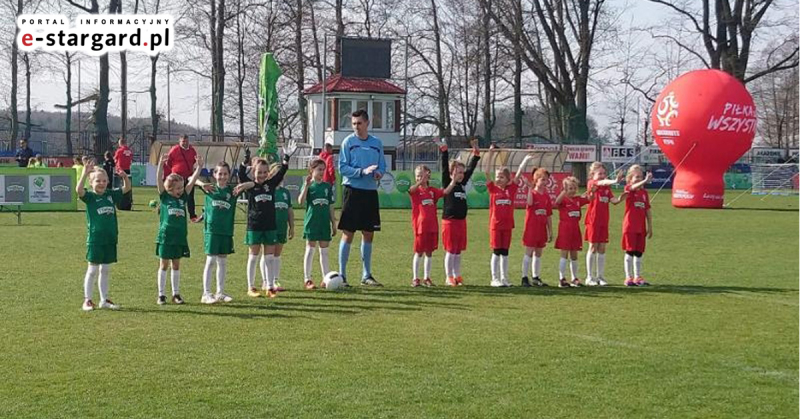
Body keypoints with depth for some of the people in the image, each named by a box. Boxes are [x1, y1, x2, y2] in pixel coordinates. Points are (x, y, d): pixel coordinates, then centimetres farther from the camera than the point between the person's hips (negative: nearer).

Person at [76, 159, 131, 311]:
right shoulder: (89, 196, -7)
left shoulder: (111, 195, 8)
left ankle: (104, 300, 19)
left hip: (110, 239, 5)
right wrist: (85, 173, -36)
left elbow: (127, 188, 15)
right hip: (95, 239, -5)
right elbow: (79, 190, -26)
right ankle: (87, 300, 8)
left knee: (105, 270, 12)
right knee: (92, 270, 1)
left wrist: (125, 176, -6)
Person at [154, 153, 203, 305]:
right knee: (164, 265, 4)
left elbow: (192, 181, 1)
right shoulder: (164, 197, -5)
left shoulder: (183, 197, 5)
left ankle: (176, 294, 17)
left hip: (180, 236, 4)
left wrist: (199, 166, -10)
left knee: (176, 265, 11)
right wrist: (161, 163, -29)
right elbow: (159, 180, -17)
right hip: (165, 236, -4)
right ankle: (161, 295, 9)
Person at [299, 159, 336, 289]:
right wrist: (306, 185, -26)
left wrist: (334, 223, 10)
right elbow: (301, 201, -18)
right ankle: (307, 279, 4)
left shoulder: (327, 186, 9)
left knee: (324, 251, 8)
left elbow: (330, 206, 13)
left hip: (324, 222, 4)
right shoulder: (308, 185, -3)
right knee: (310, 250, 0)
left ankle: (325, 279, 12)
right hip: (311, 221, -4)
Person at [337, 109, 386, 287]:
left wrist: (379, 173, -9)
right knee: (348, 233, -5)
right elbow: (342, 167, -8)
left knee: (368, 234, 8)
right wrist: (363, 171, -20)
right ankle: (342, 275, 0)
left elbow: (382, 166, 14)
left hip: (371, 192, 4)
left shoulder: (377, 143, 10)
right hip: (352, 190, -4)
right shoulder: (348, 142, -2)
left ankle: (366, 275, 16)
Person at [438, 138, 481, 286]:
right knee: (450, 251, -1)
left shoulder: (462, 184, 11)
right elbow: (444, 167, -13)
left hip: (461, 221, 6)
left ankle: (457, 276, 17)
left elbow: (471, 168, 14)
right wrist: (444, 150, -20)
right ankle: (449, 278, 6)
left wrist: (476, 153, 10)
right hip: (450, 221, -6)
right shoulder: (447, 183, -4)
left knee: (458, 251, 10)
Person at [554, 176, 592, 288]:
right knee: (564, 255, -5)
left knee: (574, 256, 11)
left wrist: (591, 190, -12)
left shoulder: (578, 199, 10)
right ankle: (562, 279, -2)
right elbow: (557, 201, -28)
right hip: (564, 229, -5)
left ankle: (574, 279, 18)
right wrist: (564, 191, -41)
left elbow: (589, 198, 7)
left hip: (575, 229, 5)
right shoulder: (563, 200, -7)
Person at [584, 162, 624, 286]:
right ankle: (590, 277, 5)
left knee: (602, 248, 6)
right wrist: (615, 181, -45)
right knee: (593, 247, -1)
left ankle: (600, 277, 11)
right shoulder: (591, 183, -6)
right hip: (593, 220, -5)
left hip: (604, 221, 5)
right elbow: (602, 183, -27)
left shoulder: (607, 187, 12)